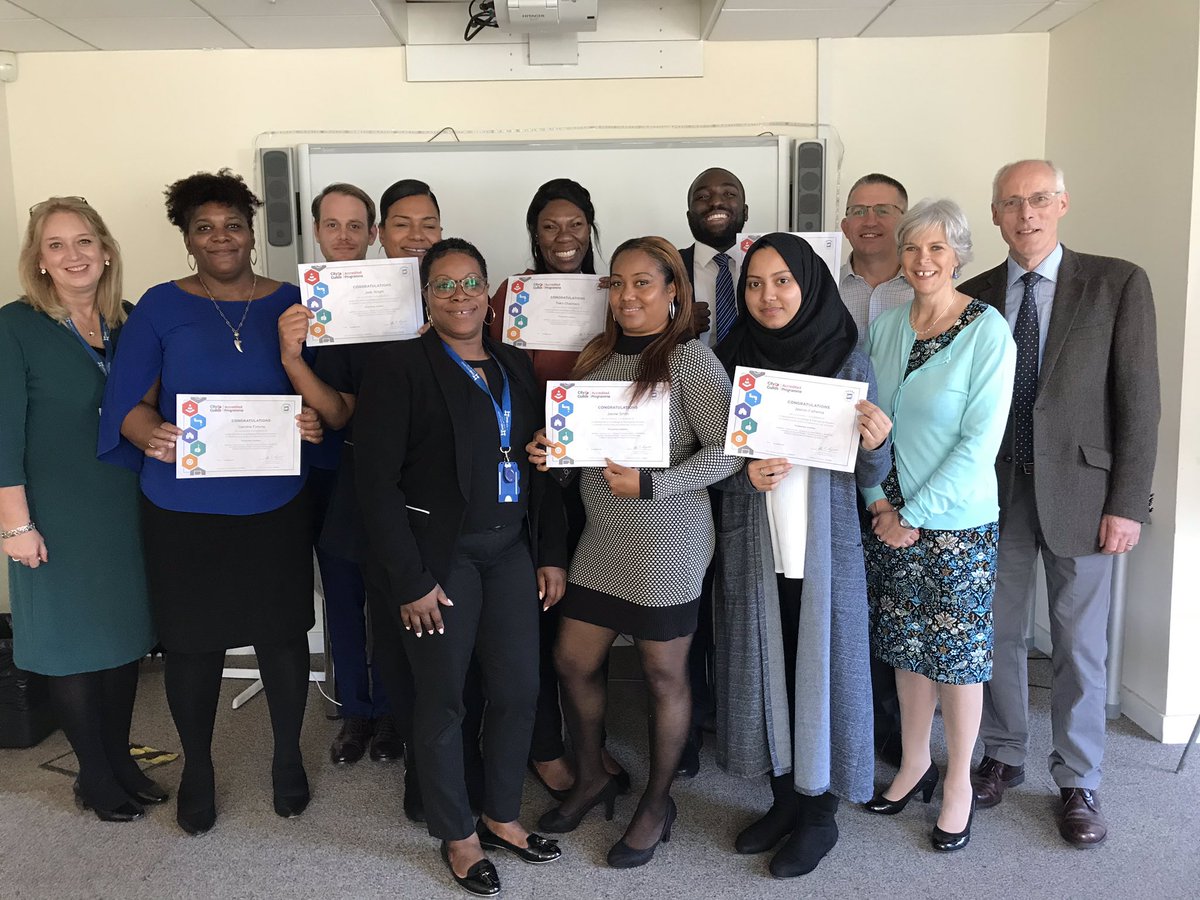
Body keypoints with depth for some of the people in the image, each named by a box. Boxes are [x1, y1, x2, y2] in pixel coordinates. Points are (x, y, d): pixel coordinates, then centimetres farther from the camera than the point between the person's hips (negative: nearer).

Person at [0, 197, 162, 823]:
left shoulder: (129, 322, 4)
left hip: (126, 508, 4)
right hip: (59, 515, -4)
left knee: (126, 634, 13)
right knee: (72, 642, 7)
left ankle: (120, 759, 32)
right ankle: (95, 777, 24)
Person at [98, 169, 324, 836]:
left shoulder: (291, 302, 4)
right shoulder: (161, 307, 1)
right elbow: (131, 404, -3)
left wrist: (316, 420, -17)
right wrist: (153, 435, -25)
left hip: (276, 506, 1)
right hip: (184, 510, -1)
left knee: (284, 634, 10)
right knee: (194, 644, 9)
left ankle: (289, 758, 34)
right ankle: (197, 770, 33)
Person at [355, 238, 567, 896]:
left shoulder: (514, 366, 10)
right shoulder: (399, 367, -8)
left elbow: (539, 466, 12)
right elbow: (376, 481, -12)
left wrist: (552, 554, 8)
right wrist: (411, 579, -14)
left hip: (508, 548, 6)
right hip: (439, 554, -5)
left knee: (518, 689, 10)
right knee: (443, 698, 8)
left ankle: (502, 816, 33)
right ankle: (458, 835, 28)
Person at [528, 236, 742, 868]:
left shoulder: (690, 358, -12)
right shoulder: (596, 355, 8)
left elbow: (727, 451, -17)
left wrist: (649, 484, -22)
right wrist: (553, 454, -3)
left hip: (667, 547, -6)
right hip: (601, 540, 7)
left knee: (664, 676, 9)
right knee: (573, 663, 13)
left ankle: (657, 805, 31)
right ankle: (591, 778, 38)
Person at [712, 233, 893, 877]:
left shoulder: (847, 359, -5)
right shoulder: (731, 358, 1)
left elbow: (867, 475, -3)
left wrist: (875, 443, -24)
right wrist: (745, 475, -13)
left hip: (824, 550, -2)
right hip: (752, 550, 3)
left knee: (822, 669, 6)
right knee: (766, 667, 12)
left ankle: (821, 813, 26)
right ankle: (785, 797, 32)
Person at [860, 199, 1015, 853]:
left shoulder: (988, 333, -11)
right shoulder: (885, 325, 4)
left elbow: (979, 442, -15)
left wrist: (915, 517, -15)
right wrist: (880, 502, -4)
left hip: (956, 521, -4)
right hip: (890, 515, 5)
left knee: (958, 651, 7)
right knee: (906, 645, 15)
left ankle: (958, 784, 25)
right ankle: (914, 763, 33)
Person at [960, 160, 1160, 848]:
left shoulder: (1118, 284, -3)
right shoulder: (973, 297, 4)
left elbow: (1139, 400, -5)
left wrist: (1127, 504, -9)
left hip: (1079, 492, -2)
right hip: (995, 492, 3)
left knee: (1080, 646, 7)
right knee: (999, 635, 13)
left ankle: (1079, 784, 25)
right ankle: (1004, 757, 34)